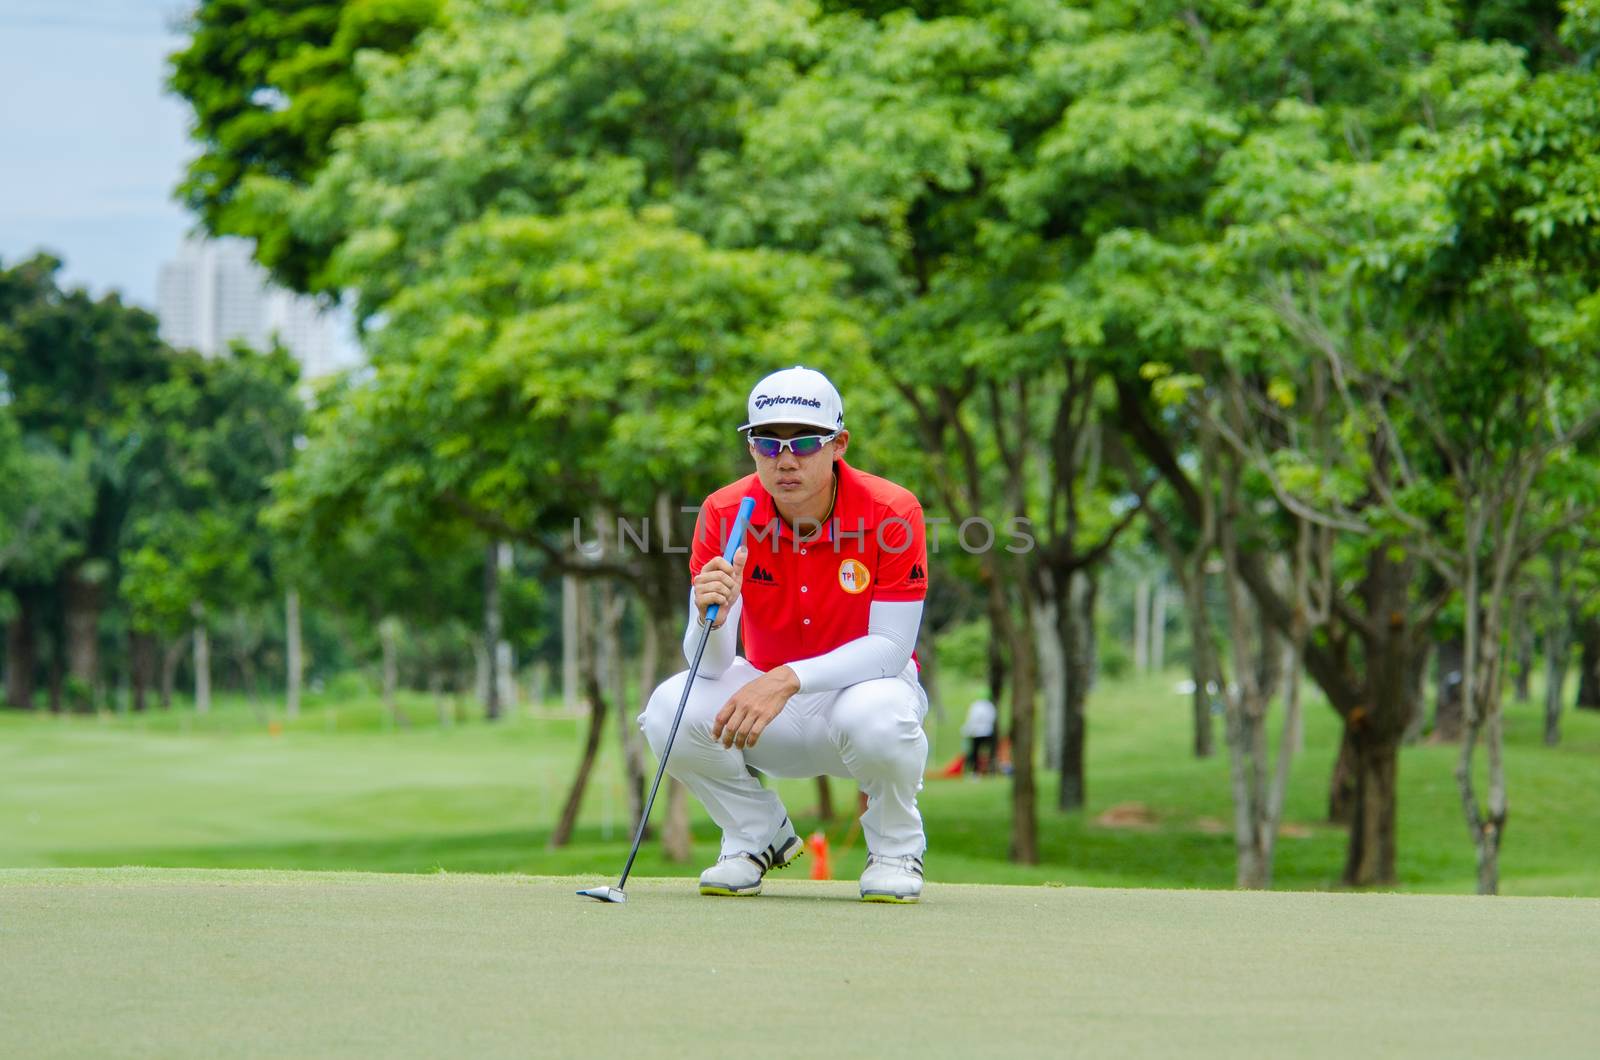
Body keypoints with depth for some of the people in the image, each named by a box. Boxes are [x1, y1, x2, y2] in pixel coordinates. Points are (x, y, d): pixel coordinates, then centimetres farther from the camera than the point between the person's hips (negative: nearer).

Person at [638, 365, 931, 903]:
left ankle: (896, 847, -4)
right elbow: (711, 665, -18)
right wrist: (710, 618, -43)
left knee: (877, 716, -38)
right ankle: (758, 835, 4)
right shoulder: (724, 515, -14)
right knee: (669, 711, -26)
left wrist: (788, 679, -37)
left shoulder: (893, 512, -21)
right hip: (768, 698, 3)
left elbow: (891, 647, -23)